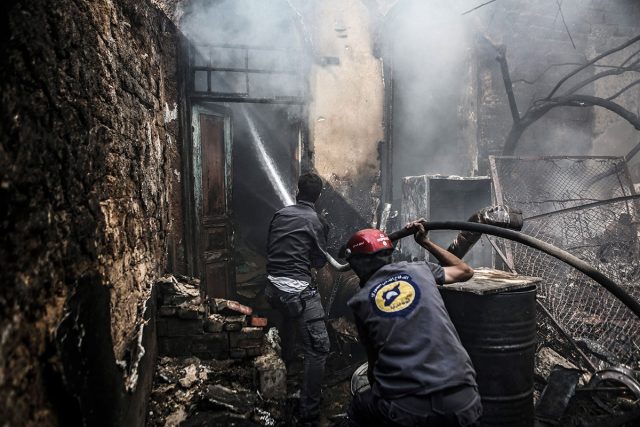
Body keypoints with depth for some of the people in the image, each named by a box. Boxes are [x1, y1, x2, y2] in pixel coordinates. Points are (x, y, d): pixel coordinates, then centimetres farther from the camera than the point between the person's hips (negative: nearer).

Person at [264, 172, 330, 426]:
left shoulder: (280, 214, 8)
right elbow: (320, 261, 4)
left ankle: (286, 364, 60)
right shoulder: (316, 221, -4)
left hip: (274, 288, 7)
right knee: (318, 348, -3)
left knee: (290, 317, 38)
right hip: (298, 289, -7)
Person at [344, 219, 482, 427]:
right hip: (461, 401, 2)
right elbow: (466, 271, 31)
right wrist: (425, 242, 36)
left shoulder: (360, 300, 10)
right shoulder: (419, 269, 12)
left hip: (402, 409, -1)